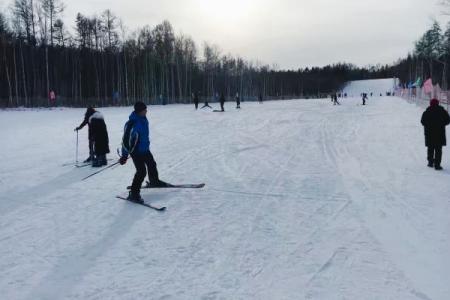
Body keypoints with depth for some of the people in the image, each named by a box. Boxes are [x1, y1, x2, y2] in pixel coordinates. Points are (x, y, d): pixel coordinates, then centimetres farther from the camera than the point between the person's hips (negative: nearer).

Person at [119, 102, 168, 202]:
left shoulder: (144, 119, -2)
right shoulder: (132, 124, -28)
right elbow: (126, 140, -25)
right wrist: (124, 156, -22)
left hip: (145, 149, 9)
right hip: (136, 151, -9)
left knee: (152, 164, 25)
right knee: (141, 171, -12)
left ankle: (154, 181, 51)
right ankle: (134, 193, 0)